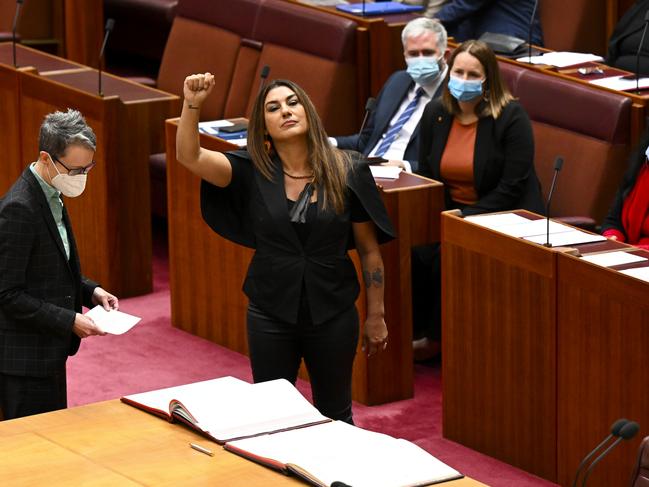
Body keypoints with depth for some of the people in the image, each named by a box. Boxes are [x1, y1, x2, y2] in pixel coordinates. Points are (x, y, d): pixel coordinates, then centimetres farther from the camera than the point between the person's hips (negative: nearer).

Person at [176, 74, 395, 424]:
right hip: (270, 314, 1)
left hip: (333, 314, -1)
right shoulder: (252, 171, -5)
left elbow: (369, 250, 0)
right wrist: (192, 105, -35)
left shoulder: (346, 173, -7)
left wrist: (376, 316, 3)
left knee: (334, 415, 13)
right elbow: (189, 156, -19)